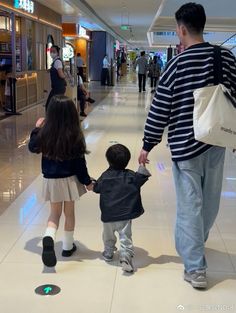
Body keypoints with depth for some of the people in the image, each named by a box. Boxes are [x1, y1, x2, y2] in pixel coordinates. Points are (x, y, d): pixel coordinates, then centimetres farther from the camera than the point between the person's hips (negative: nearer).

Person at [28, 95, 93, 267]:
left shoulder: (45, 133, -10)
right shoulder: (74, 135, -17)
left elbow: (33, 148, 9)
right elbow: (79, 162, -11)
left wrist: (37, 129, 20)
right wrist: (87, 181, 1)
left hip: (51, 180, 2)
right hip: (69, 179, -2)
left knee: (55, 213, 16)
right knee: (69, 213, 16)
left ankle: (49, 237, -11)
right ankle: (68, 246, 27)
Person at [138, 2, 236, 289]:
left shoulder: (177, 64, -11)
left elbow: (159, 110, -10)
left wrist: (148, 145, 0)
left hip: (186, 145, -5)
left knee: (190, 204, 3)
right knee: (210, 200, 19)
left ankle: (195, 268, 6)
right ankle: (195, 244, 42)